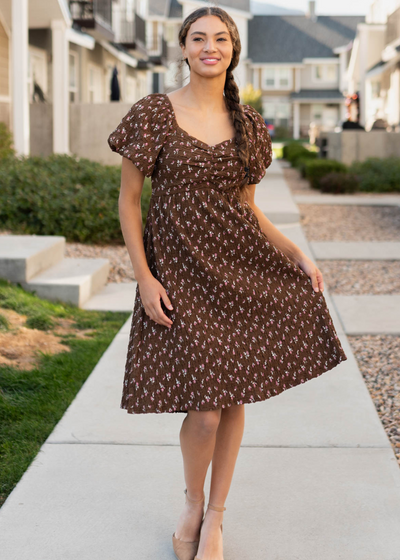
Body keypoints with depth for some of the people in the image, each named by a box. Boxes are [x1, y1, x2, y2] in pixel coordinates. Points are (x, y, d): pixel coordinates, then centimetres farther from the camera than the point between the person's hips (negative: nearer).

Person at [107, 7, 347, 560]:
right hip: (179, 270, -4)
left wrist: (298, 254, 2)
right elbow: (129, 200, -2)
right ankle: (193, 502, 22)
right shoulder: (153, 114, -5)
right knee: (205, 407, -9)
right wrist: (144, 277, -9)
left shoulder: (249, 125, 7)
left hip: (240, 266, 4)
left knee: (234, 397, 5)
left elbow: (248, 207, 14)